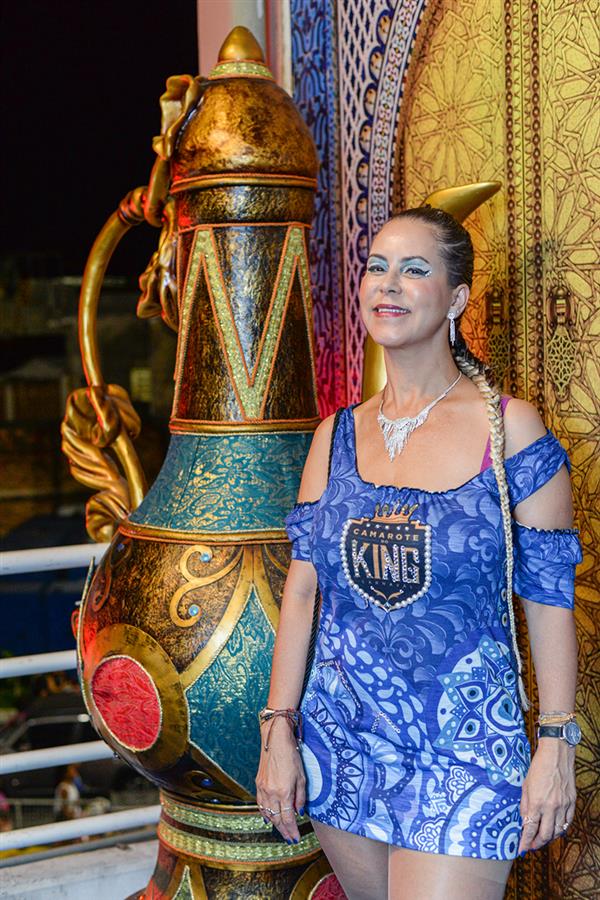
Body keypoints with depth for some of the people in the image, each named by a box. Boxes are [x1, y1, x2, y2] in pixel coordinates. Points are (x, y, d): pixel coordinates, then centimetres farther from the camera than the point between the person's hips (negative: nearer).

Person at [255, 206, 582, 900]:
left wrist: (556, 744, -8)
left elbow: (549, 599, -6)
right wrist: (279, 728, 1)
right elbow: (301, 589, 5)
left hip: (465, 750, -4)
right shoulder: (337, 436, 5)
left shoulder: (510, 429, -7)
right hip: (343, 738, 4)